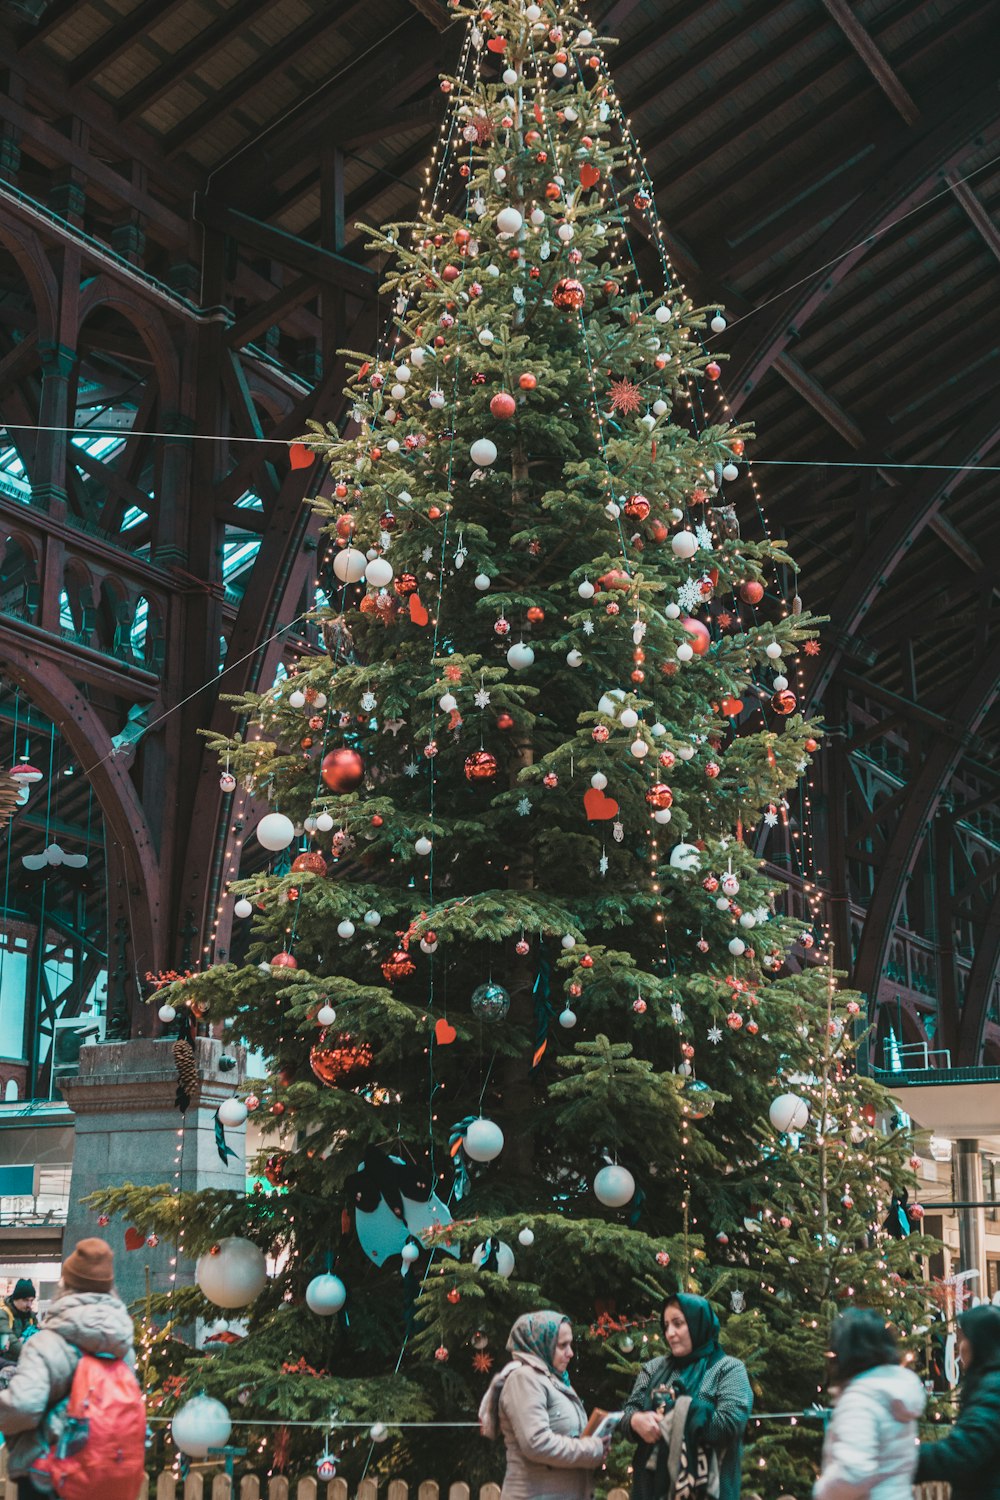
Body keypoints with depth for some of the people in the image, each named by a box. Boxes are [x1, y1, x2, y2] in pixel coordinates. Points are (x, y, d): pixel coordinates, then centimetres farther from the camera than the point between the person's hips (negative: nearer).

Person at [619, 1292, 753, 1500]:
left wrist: (666, 1419, -12)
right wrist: (636, 1420, -15)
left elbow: (730, 1423, -13)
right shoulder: (654, 1368, 14)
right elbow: (626, 1411, 10)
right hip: (653, 1481, 4)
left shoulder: (729, 1369, 0)